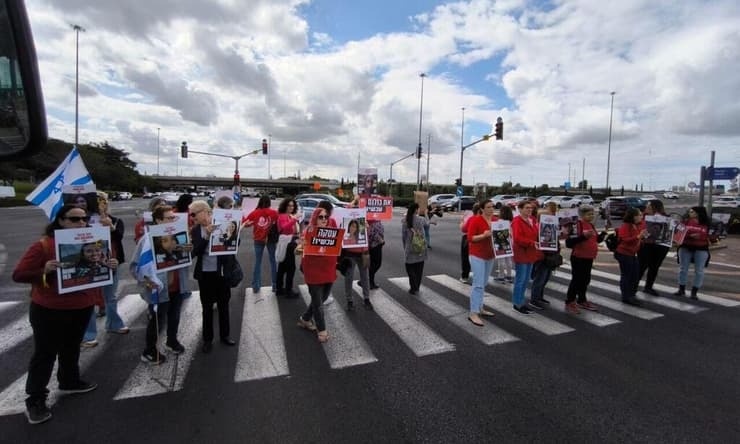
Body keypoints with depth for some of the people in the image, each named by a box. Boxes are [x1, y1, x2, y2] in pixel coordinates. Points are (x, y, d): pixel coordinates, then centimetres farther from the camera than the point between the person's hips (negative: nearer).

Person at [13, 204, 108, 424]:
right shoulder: (43, 245, -17)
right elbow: (18, 274, -16)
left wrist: (109, 265, -11)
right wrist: (44, 270, -33)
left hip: (83, 308, 6)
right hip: (49, 311, -5)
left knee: (72, 349, 22)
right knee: (45, 354, 6)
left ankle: (70, 382, 41)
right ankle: (35, 399, 20)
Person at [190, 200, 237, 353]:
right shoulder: (195, 230, -3)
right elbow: (195, 252, -14)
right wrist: (207, 236, -23)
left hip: (222, 272, 0)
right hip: (205, 274, 0)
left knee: (223, 306, 13)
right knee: (207, 308, 10)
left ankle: (225, 335, 29)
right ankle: (207, 339, 25)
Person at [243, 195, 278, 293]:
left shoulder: (254, 213, -5)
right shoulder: (274, 212, -9)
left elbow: (244, 223, -1)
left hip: (258, 240, 2)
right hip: (270, 239, -1)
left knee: (257, 262, 11)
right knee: (273, 261, 8)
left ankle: (255, 286, 13)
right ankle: (275, 285, 11)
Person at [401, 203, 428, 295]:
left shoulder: (405, 221, -6)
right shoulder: (421, 219, -6)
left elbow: (403, 236, -3)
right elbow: (427, 223, 18)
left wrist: (405, 247, 9)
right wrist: (425, 215, 38)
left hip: (410, 248, -1)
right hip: (421, 248, 1)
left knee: (410, 268, 10)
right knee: (419, 269, 13)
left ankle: (414, 288, 8)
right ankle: (417, 288, 21)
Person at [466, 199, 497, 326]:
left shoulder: (496, 220, 7)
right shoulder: (476, 220, -12)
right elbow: (470, 238, -15)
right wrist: (483, 235, -27)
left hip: (490, 255, 7)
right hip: (477, 255, -7)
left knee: (484, 284, 15)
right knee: (478, 284, -10)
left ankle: (480, 308, 27)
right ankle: (473, 313, -6)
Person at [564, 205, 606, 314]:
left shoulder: (591, 225, 13)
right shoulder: (577, 224, -14)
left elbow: (597, 239, 19)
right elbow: (569, 242, -24)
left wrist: (603, 233, 3)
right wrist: (583, 236, -32)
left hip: (589, 257, 9)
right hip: (578, 257, -9)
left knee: (586, 279, 16)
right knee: (576, 280, -4)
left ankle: (582, 300, 29)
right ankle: (569, 302, 5)